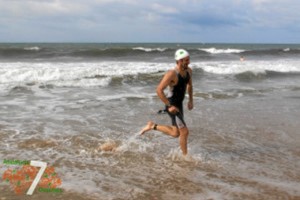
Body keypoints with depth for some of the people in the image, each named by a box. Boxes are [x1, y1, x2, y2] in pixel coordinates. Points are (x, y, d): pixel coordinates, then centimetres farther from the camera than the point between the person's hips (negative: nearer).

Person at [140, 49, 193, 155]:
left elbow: (189, 85, 20)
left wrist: (190, 100, 12)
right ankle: (185, 156, 10)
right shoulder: (172, 74, -25)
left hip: (179, 103, 9)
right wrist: (169, 106, -25)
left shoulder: (188, 71, 0)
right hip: (171, 105, -9)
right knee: (184, 132, -7)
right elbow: (159, 90, -26)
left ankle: (152, 126, 29)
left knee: (175, 133, 16)